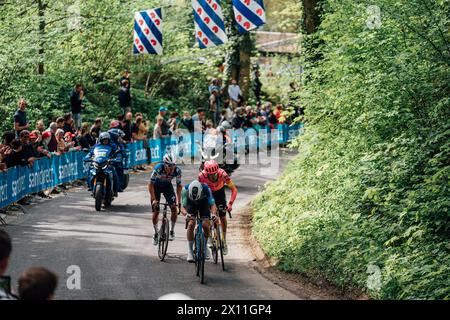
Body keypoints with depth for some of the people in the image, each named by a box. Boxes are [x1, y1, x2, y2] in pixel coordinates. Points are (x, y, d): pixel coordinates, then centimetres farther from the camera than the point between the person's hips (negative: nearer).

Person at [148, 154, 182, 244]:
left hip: (167, 186, 2)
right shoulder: (158, 168, -36)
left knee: (174, 208, -13)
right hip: (156, 186, -2)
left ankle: (172, 230, 5)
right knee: (156, 212, -6)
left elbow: (179, 186, -17)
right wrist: (153, 199, -33)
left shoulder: (177, 170, -29)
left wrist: (179, 202, -23)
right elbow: (151, 184, -27)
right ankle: (156, 233, 13)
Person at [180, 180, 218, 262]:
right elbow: (183, 207, -34)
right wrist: (186, 214, -56)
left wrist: (213, 214, -55)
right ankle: (190, 250, -12)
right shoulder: (185, 190, -34)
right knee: (191, 224, -23)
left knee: (206, 225, -20)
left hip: (203, 204, 0)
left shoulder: (206, 189, -35)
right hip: (191, 205, 0)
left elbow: (212, 205, -35)